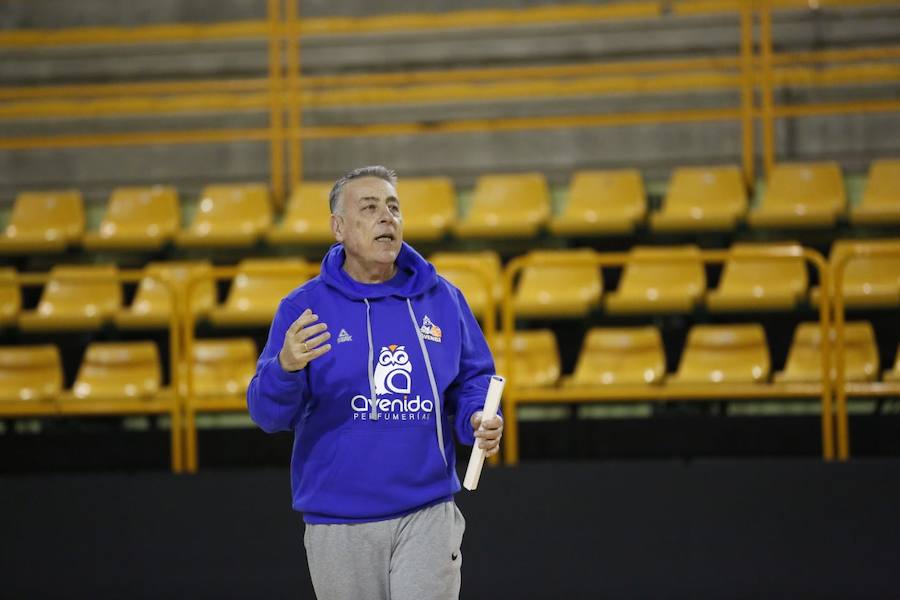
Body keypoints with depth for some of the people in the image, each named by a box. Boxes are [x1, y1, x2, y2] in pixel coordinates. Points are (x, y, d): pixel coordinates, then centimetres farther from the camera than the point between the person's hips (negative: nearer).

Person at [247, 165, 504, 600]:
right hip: (338, 526, -1)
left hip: (427, 516, 1)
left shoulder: (441, 298, 6)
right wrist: (286, 367, -29)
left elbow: (472, 380, 14)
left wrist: (479, 422, -9)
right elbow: (268, 414, -7)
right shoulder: (304, 307, -1)